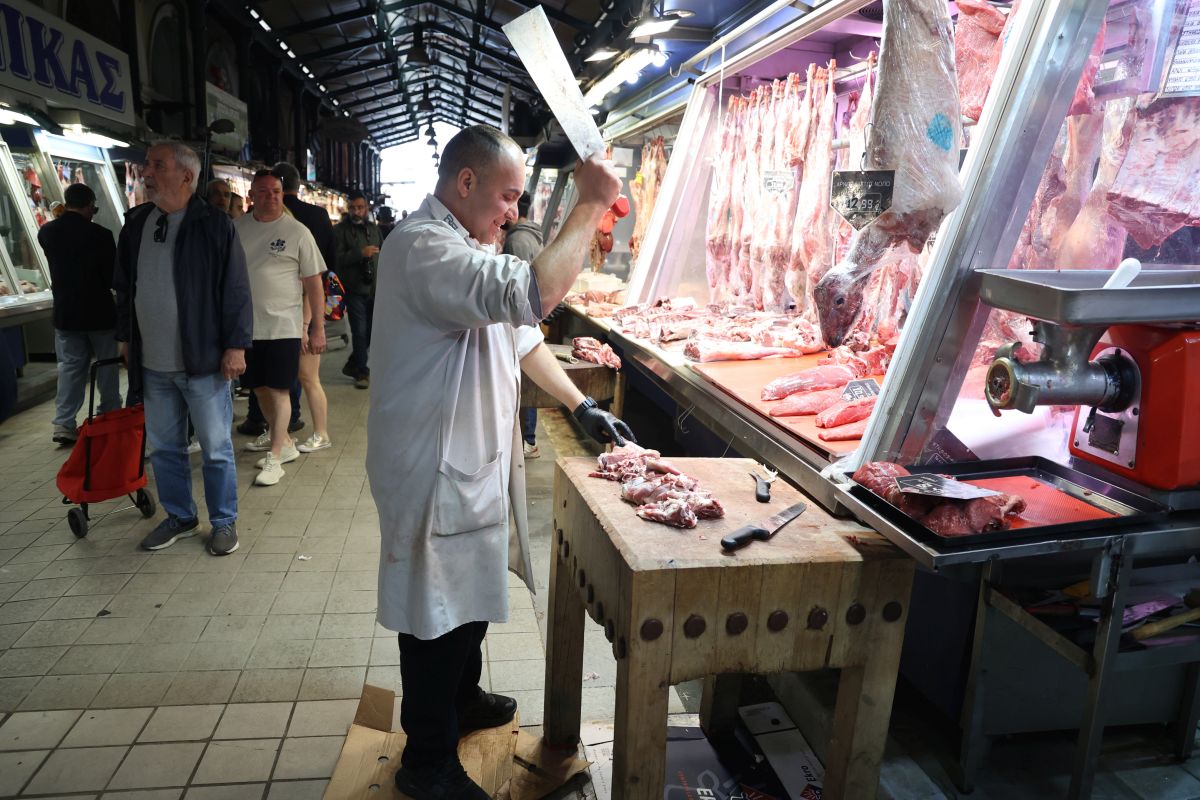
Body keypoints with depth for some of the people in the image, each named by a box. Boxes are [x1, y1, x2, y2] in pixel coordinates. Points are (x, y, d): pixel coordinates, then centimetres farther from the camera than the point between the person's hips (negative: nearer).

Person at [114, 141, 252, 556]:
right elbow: (124, 288, 18)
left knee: (216, 448, 4)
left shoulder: (215, 225, -8)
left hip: (203, 361, -6)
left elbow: (236, 291, -11)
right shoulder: (136, 224, 9)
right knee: (163, 448, 15)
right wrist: (126, 337, 16)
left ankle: (224, 522, 19)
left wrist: (236, 346, -13)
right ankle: (180, 516, 31)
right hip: (152, 363, 6)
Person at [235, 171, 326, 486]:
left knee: (278, 390, -2)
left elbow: (314, 284, -4)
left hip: (283, 326, -4)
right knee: (260, 388, 13)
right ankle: (285, 442, 30)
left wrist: (318, 328, -7)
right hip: (247, 325, 5)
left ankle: (274, 457, 6)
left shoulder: (297, 232, -4)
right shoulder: (237, 228, 6)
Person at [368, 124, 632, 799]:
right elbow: (532, 295, -38)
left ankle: (463, 699, 48)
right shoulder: (423, 248, -23)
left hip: (473, 461, 10)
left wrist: (581, 405, 8)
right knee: (438, 617, 6)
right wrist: (591, 206, -28)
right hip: (435, 472, -10)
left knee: (471, 595, 25)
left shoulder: (467, 246, 13)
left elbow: (522, 334, 15)